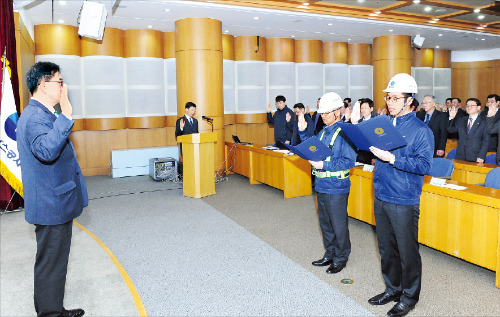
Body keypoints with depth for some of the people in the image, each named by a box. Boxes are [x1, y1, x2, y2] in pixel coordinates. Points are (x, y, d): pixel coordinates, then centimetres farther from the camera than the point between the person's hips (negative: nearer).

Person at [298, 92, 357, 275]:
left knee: (338, 225, 5)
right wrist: (303, 132, 7)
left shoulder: (345, 132, -14)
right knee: (325, 223, 19)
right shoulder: (323, 131, 10)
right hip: (321, 185, 8)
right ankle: (330, 255, 35)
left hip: (337, 187, -8)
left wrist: (325, 165, -24)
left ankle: (341, 259, 23)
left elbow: (349, 161, -20)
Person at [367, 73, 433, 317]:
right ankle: (392, 289, 36)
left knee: (407, 251, 7)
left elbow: (424, 165, -18)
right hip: (381, 197, 6)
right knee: (386, 249, 17)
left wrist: (392, 158, -28)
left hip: (404, 202, -6)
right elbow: (367, 149, 16)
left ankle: (409, 297, 26)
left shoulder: (421, 130, -9)